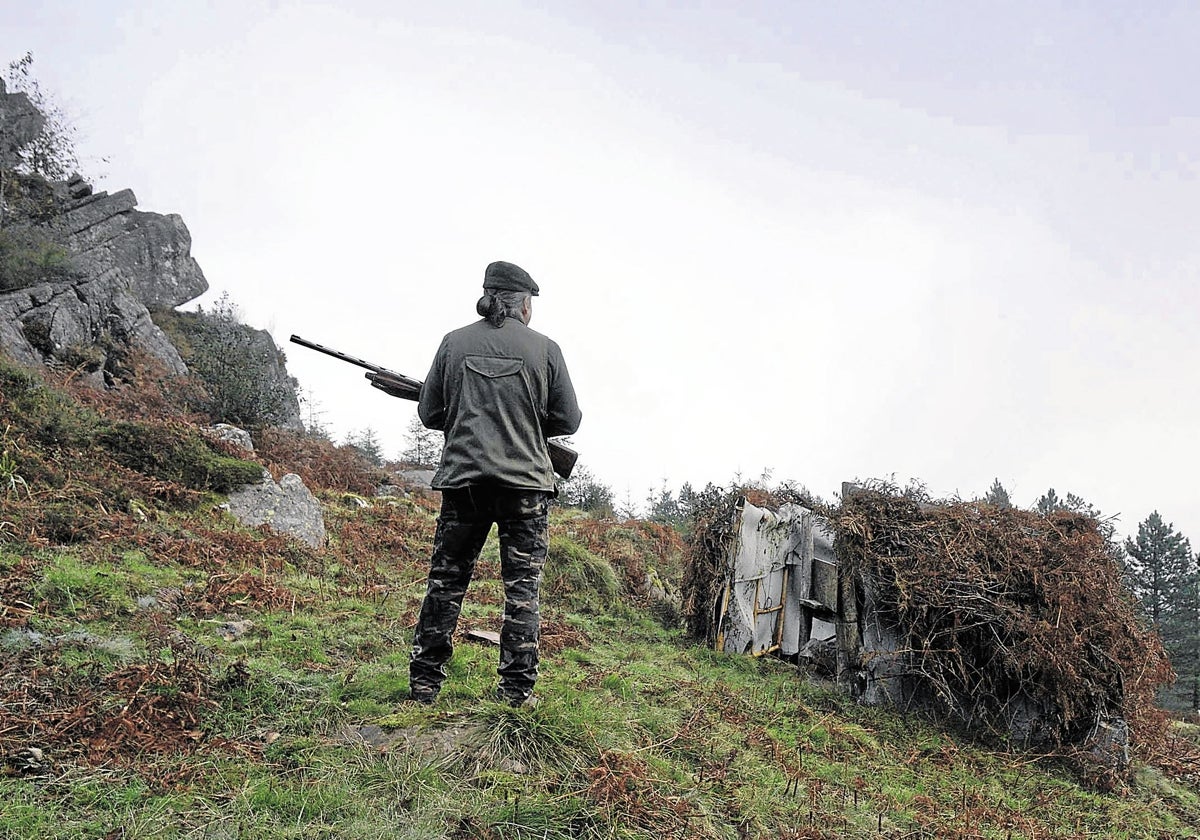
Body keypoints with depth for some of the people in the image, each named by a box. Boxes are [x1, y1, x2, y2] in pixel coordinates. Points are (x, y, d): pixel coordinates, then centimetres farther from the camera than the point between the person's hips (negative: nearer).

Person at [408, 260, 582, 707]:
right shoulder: (544, 348, 0)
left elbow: (430, 413, 7)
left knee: (446, 581, 11)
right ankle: (516, 688, 6)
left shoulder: (454, 343, 4)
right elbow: (568, 420, 4)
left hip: (463, 478, 2)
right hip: (525, 480, -2)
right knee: (522, 587, 6)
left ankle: (424, 682, 14)